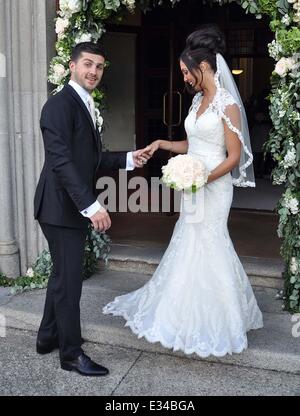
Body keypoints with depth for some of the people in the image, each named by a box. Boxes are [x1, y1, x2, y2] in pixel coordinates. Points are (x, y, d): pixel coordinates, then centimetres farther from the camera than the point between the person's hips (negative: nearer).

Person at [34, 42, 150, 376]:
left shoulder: (86, 105, 16)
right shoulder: (60, 104, -15)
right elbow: (61, 161, -25)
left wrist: (128, 159, 6)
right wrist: (91, 205, -31)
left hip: (74, 207, 10)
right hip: (62, 207, -10)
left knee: (63, 275, 19)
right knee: (69, 279, 0)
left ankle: (48, 337, 36)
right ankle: (72, 352, 15)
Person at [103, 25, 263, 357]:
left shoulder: (228, 104, -13)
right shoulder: (198, 100, 11)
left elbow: (234, 157, -15)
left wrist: (203, 178, -23)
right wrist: (162, 144, 5)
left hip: (213, 187, -8)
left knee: (207, 247, 0)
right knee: (188, 245, 13)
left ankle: (212, 322, 17)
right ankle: (185, 310, 29)